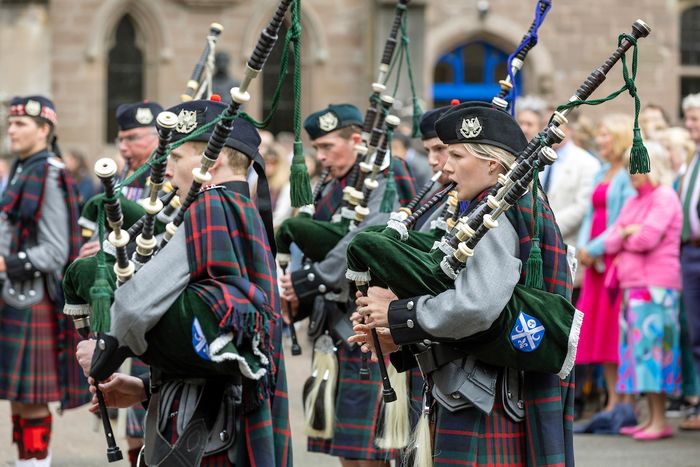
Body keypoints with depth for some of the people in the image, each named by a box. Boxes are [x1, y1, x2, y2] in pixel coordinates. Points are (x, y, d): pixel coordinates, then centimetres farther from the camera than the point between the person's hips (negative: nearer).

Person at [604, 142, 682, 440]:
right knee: (639, 349, 6)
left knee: (652, 347, -11)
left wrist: (623, 237, 2)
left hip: (655, 285, -9)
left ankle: (660, 421, -11)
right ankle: (651, 418, 9)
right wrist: (627, 232, -4)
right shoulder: (634, 202, 20)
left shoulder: (664, 198, -6)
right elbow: (611, 243, 15)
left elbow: (647, 239, -17)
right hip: (633, 283, 9)